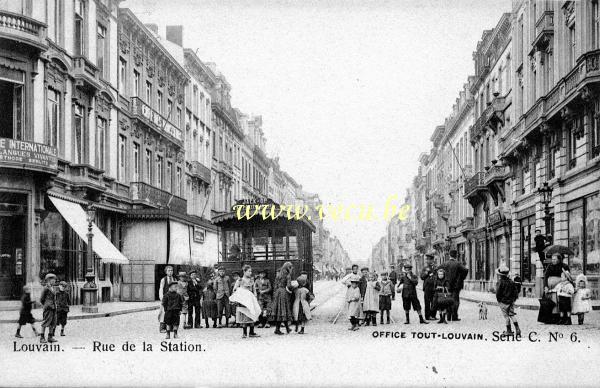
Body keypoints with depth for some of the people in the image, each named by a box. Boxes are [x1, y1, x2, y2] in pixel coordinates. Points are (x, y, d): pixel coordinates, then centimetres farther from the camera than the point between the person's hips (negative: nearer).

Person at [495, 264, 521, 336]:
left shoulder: (500, 282, -17)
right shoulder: (511, 281, 2)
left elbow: (498, 292, -16)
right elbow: (516, 290, 7)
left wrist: (498, 300, -1)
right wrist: (514, 299, 15)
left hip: (503, 302, -5)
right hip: (511, 301, 5)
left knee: (506, 316, 5)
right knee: (512, 315, 12)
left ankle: (509, 331, 11)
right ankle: (517, 329, 1)